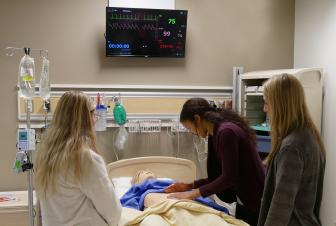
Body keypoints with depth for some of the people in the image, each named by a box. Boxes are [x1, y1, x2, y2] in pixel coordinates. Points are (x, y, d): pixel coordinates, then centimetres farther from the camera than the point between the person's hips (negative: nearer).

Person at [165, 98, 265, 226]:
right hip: (244, 198, 8)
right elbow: (219, 174, 8)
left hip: (254, 200, -8)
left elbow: (228, 177, -23)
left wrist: (195, 192, -17)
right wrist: (190, 186, 2)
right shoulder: (216, 134, 5)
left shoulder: (226, 132, -24)